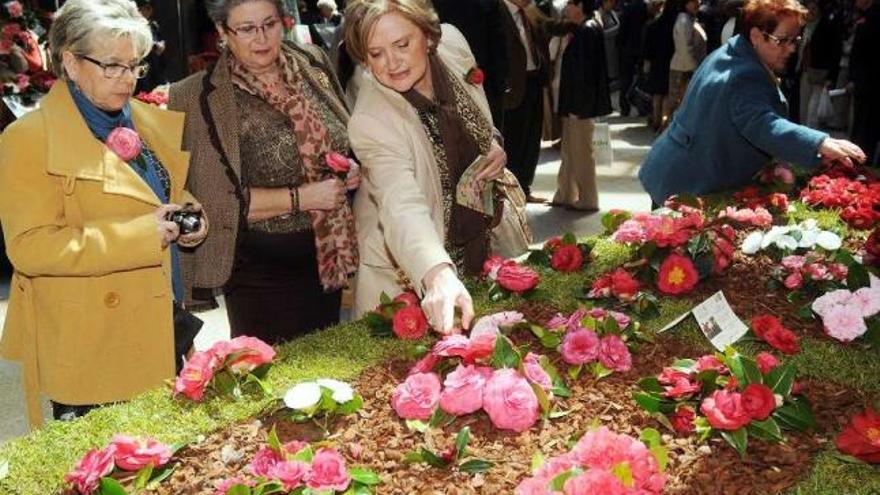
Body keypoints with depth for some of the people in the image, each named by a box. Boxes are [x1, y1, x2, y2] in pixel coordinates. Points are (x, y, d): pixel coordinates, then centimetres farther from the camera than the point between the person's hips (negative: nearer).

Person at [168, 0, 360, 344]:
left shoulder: (313, 64, 1)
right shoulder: (204, 98, -13)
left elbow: (343, 142, 16)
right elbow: (216, 201, -14)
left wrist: (352, 169, -5)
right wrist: (301, 198, -18)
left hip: (328, 256, 5)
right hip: (260, 270, -5)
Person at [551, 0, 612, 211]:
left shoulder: (587, 31, -17)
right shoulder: (583, 30, 12)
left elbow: (584, 71, -21)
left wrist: (577, 106, -20)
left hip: (581, 103, -9)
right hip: (576, 102, 9)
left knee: (581, 151, 0)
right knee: (570, 150, 15)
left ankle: (587, 199, 9)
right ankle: (566, 194, 23)